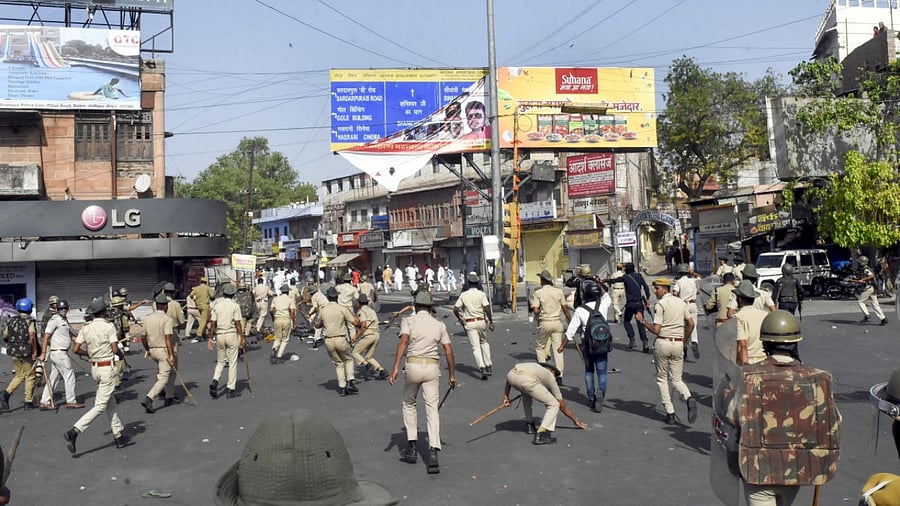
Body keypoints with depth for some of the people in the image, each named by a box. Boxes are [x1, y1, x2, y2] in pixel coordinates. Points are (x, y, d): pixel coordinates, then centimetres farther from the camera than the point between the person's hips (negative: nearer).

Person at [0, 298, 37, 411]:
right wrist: (35, 351, -16)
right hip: (27, 352, -5)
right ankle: (28, 402, 11)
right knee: (30, 376, 8)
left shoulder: (11, 320, 6)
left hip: (14, 353, 5)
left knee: (19, 375, 19)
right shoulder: (30, 321, -12)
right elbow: (32, 336, -24)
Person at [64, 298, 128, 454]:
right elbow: (115, 349, -16)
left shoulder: (86, 327, 4)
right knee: (100, 405, -4)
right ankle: (74, 431, -17)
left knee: (109, 402, 16)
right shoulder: (109, 326, -12)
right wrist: (122, 355, 4)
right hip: (107, 368, -7)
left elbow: (75, 349, 1)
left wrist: (89, 353, 17)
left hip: (94, 368, 7)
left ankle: (118, 434, 22)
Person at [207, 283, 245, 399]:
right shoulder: (235, 306, -6)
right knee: (232, 362, 4)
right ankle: (231, 389, 6)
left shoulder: (217, 305, 4)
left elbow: (213, 323, 3)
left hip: (219, 335, 3)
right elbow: (237, 323, -8)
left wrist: (211, 338, 9)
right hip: (231, 334, -3)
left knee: (220, 361, 16)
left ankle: (215, 381, -7)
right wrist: (242, 338, -4)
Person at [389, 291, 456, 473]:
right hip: (432, 367, 1)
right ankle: (433, 452, -14)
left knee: (409, 404, 19)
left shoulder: (408, 321, 3)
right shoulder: (439, 325, 11)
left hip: (413, 366, -1)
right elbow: (449, 351, 6)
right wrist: (452, 375, 12)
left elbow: (403, 341, -14)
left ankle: (411, 447, 18)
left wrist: (395, 368, -21)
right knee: (432, 408, 0)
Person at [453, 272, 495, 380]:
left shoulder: (463, 295, 2)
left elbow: (455, 309, 2)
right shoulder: (481, 294, -4)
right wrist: (491, 322, -6)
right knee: (484, 342, 22)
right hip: (480, 322, 0)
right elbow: (487, 309, -13)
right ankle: (488, 366, 16)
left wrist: (460, 319, 17)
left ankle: (482, 368, -17)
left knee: (475, 347, -2)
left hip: (469, 323, 0)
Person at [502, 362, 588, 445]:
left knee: (527, 393, 39)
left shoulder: (534, 366, 41)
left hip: (511, 375, 5)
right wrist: (575, 420, 47)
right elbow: (562, 406, 34)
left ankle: (529, 425, 38)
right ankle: (541, 435, -2)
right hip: (527, 381, -5)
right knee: (554, 405, 12)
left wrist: (506, 396, 31)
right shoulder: (551, 377, 30)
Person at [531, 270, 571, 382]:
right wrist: (570, 323, 11)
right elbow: (565, 308, 4)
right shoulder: (559, 291, 4)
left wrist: (541, 312, 8)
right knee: (558, 348, 4)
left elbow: (535, 310, -14)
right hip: (557, 322, 3)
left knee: (539, 346, 14)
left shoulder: (537, 293, -5)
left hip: (544, 323, -3)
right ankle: (559, 375, 1)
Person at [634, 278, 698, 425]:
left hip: (663, 343, -5)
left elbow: (656, 330, -14)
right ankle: (689, 399, -18)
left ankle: (670, 413, 5)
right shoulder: (681, 302, 10)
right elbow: (691, 324, 15)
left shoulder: (660, 304, -10)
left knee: (662, 379, 9)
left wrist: (642, 320, -1)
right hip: (678, 344, 5)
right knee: (676, 379, 12)